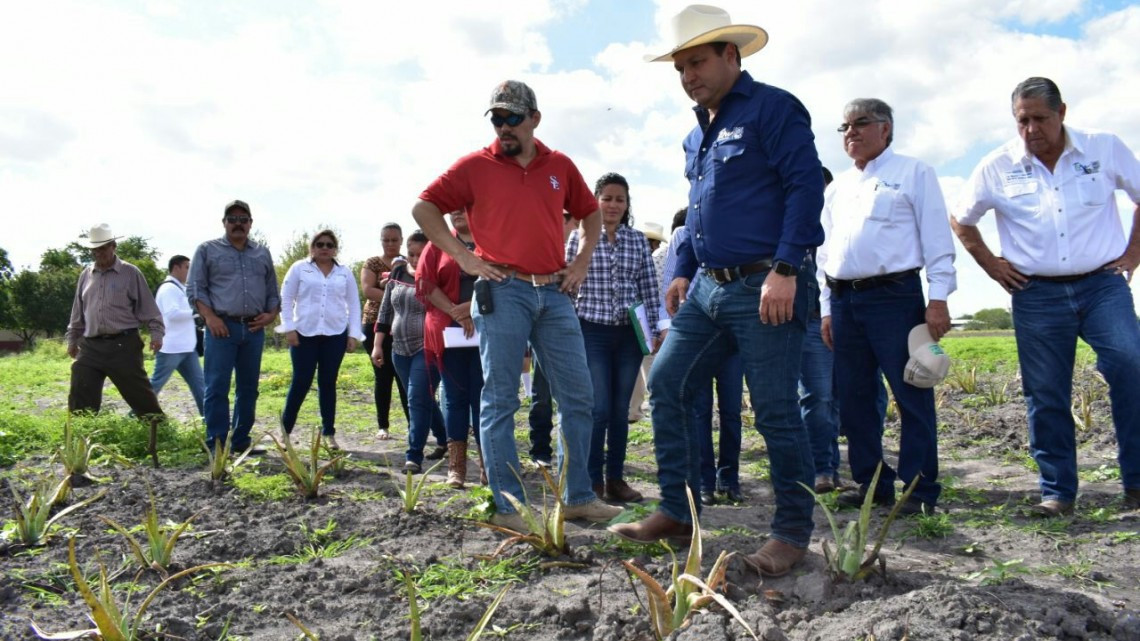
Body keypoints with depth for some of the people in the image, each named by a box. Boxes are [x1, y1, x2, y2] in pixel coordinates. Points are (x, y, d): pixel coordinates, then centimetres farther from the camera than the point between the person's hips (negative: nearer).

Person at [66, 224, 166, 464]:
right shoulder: (86, 276, 14)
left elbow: (148, 307, -1)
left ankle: (158, 432, 8)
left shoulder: (130, 273, 0)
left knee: (140, 394, -3)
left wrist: (156, 333, -10)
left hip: (124, 345, -4)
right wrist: (72, 339, 22)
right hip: (91, 347, 5)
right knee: (80, 397, 2)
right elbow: (78, 312, 22)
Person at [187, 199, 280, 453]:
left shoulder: (263, 253, 16)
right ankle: (216, 444, 0)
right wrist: (209, 316, -12)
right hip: (222, 327, -4)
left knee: (248, 388, 8)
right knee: (217, 387, -5)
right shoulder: (207, 250, 5)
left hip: (254, 329, 4)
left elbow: (273, 291, 19)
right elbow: (195, 288, 0)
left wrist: (272, 313, 1)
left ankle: (241, 440, 18)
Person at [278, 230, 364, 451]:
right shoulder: (299, 268, 5)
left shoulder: (345, 273, 11)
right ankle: (285, 430, 12)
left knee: (328, 383, 7)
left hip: (335, 335, 2)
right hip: (304, 333, -2)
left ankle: (328, 433, 14)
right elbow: (286, 298, 3)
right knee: (301, 382, -2)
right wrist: (289, 328, -6)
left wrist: (354, 334, 3)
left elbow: (354, 305, 10)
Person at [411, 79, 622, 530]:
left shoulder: (560, 166, 13)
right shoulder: (475, 166, 2)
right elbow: (423, 208, 3)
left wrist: (582, 261, 13)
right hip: (502, 293, -4)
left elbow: (591, 213, 26)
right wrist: (464, 257, -4)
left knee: (578, 397, 6)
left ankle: (578, 498, 18)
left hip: (555, 294, 4)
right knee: (500, 400, -1)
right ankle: (507, 507, 7)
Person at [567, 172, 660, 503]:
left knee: (621, 409, 8)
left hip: (630, 334, 3)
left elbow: (649, 290, 9)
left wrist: (652, 331, 4)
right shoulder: (580, 238, 0)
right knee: (599, 408, -5)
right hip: (592, 332, -3)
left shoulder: (638, 240, 8)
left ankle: (616, 478, 18)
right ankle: (593, 480, 7)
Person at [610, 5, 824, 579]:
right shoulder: (697, 134, 19)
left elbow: (806, 187, -14)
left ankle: (793, 532, 13)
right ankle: (676, 512, 15)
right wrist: (683, 271, 15)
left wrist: (786, 270, -21)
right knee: (666, 384, 4)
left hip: (764, 288, -8)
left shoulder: (772, 109, -5)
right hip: (707, 288, 8)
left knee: (775, 411, -3)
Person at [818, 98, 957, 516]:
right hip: (844, 299, 6)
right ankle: (872, 485, 16)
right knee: (854, 399, 7)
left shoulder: (913, 173, 5)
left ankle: (921, 490, 1)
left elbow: (937, 238, -2)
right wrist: (826, 307, 15)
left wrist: (938, 297, -10)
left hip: (894, 296, -6)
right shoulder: (837, 188, 21)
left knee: (912, 396, -5)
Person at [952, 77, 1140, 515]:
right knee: (1045, 395, 2)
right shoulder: (997, 167, 3)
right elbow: (961, 220, 15)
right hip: (1036, 295, 0)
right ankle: (1057, 491, 13)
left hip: (1103, 284, 0)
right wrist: (991, 264, 7)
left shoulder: (1105, 149, 2)